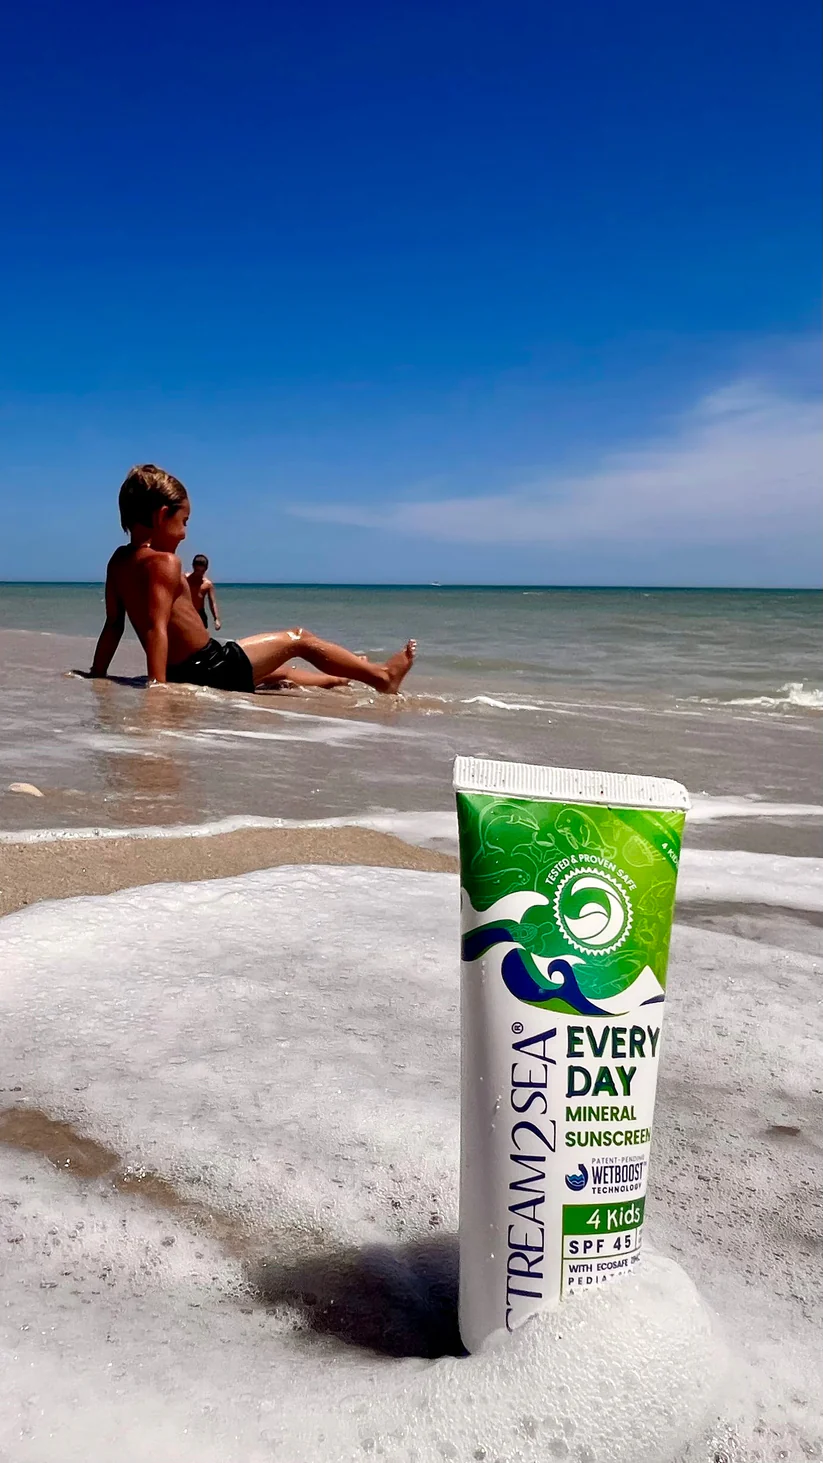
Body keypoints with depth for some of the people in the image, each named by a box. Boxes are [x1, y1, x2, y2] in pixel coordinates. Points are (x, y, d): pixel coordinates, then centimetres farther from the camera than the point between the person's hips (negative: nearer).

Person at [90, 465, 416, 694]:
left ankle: (336, 681, 51)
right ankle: (382, 677, 15)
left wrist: (96, 677, 15)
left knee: (276, 673, 30)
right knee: (298, 638, 5)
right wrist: (157, 686, -33)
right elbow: (156, 627, -29)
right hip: (210, 669, -9)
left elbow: (113, 624, 11)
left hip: (182, 674, 9)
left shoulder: (119, 561, 8)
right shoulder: (165, 563, -19)